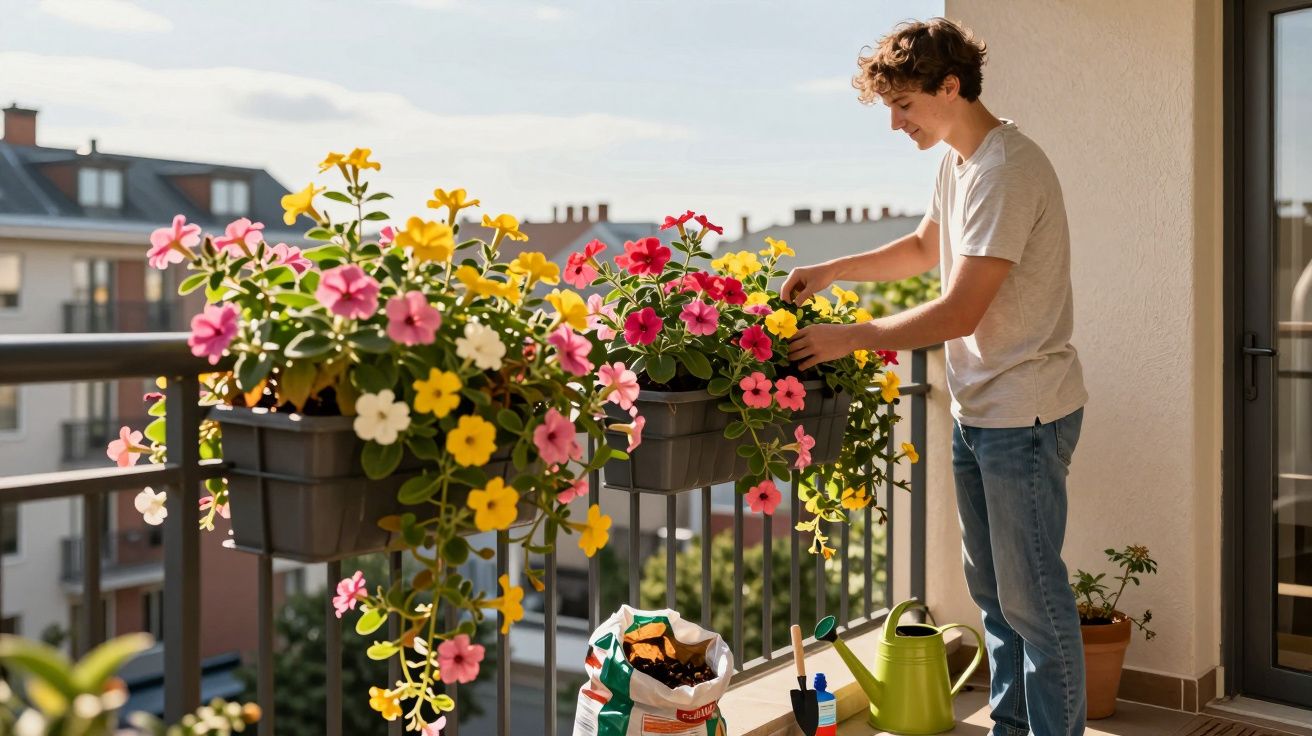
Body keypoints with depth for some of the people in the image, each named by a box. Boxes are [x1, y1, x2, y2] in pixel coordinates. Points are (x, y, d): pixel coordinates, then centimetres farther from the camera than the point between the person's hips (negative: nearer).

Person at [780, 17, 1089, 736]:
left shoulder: (1006, 171, -21)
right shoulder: (956, 163, 11)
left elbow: (961, 312, -24)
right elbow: (925, 247, 27)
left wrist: (851, 338, -17)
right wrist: (830, 271, 14)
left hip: (1025, 413, -10)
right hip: (976, 408, 10)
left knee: (1032, 596, -2)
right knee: (991, 588, 17)